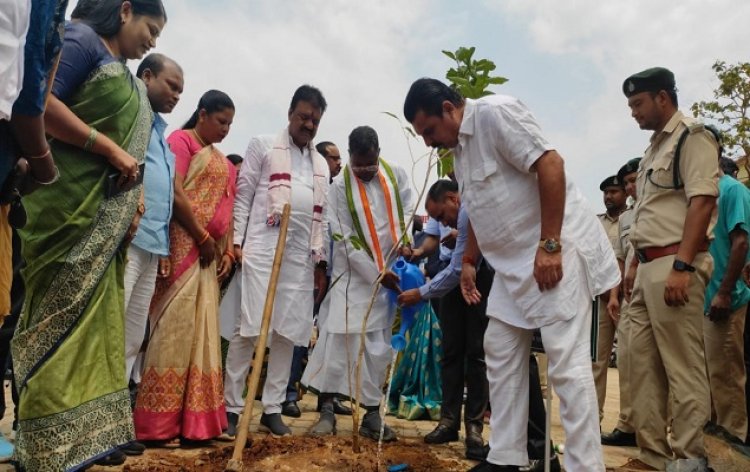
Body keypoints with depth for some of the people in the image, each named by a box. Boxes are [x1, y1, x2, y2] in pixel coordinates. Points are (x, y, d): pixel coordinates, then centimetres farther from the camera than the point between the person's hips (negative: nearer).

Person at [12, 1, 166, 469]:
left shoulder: (128, 80, 22)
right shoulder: (82, 39, -2)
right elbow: (40, 103, -17)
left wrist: (132, 200, 7)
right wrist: (112, 150, -15)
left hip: (106, 217, 9)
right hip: (70, 206, -9)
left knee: (97, 317, 9)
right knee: (62, 319, -6)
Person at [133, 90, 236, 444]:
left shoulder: (221, 160, 22)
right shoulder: (181, 140, -1)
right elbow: (174, 193, -13)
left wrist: (227, 251, 6)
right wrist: (203, 239, -11)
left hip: (209, 255, 8)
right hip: (184, 248, -8)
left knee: (200, 332, 7)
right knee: (174, 329, -7)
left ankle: (193, 421, 14)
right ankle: (158, 423, 2)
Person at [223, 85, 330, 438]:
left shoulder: (321, 164, 21)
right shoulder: (263, 146, 9)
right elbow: (243, 195, 3)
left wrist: (321, 261, 13)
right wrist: (235, 241, -6)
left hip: (302, 256, 4)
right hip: (262, 247, -4)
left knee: (288, 333, 4)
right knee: (249, 328, -6)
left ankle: (272, 408, 13)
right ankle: (232, 407, 4)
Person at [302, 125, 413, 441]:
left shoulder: (396, 175, 1)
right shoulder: (341, 186, -8)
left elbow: (408, 211, 7)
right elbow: (346, 240, -10)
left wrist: (405, 241, -13)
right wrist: (376, 273, -13)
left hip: (392, 272, 3)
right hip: (354, 274, -2)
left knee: (379, 345, 5)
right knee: (338, 337, -9)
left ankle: (372, 414, 12)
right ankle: (327, 410, 2)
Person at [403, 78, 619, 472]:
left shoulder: (494, 113, -13)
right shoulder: (459, 147, 14)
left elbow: (550, 164, -22)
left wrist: (549, 247, -24)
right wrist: (468, 261, 21)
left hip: (555, 252, -10)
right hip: (512, 263, 10)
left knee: (566, 363, -9)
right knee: (501, 357, 11)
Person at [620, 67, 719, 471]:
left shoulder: (692, 137, -5)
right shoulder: (654, 148, 22)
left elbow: (702, 203, -16)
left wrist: (682, 266, -23)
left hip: (675, 265, -9)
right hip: (648, 267, 9)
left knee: (682, 366, -4)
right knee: (645, 364, 10)